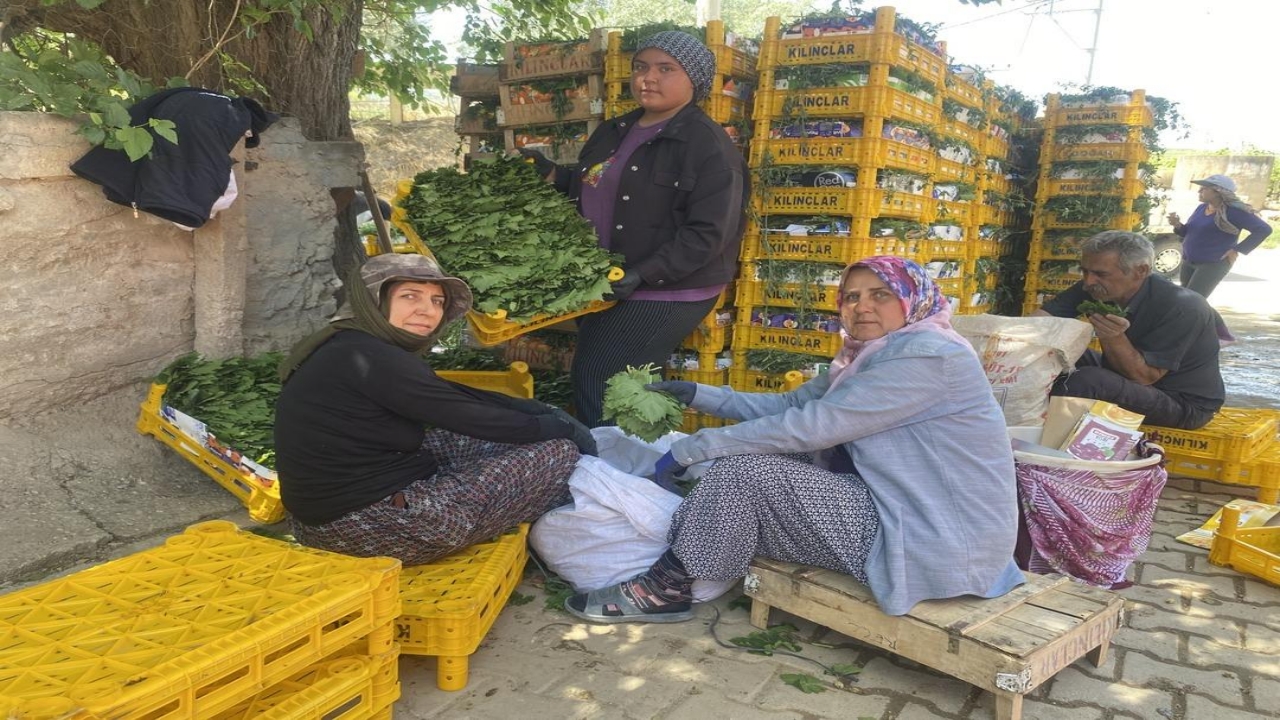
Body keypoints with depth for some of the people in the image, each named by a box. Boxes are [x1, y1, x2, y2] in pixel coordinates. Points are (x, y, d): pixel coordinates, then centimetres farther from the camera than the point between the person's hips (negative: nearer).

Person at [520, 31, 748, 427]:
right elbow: (587, 190, 25)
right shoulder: (614, 132, 12)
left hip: (667, 294, -8)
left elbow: (707, 234, -20)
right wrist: (548, 172, 6)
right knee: (589, 379, 13)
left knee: (597, 381, -7)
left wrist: (641, 276, -26)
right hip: (604, 285, 8)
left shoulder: (708, 145, -14)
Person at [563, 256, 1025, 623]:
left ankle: (666, 589, 2)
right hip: (902, 513, 10)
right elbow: (791, 404, 12)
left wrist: (693, 448, -18)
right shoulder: (873, 359, 12)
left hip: (935, 544, -10)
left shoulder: (927, 355, -18)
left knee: (742, 470, -14)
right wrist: (700, 396, 5)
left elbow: (811, 426, -23)